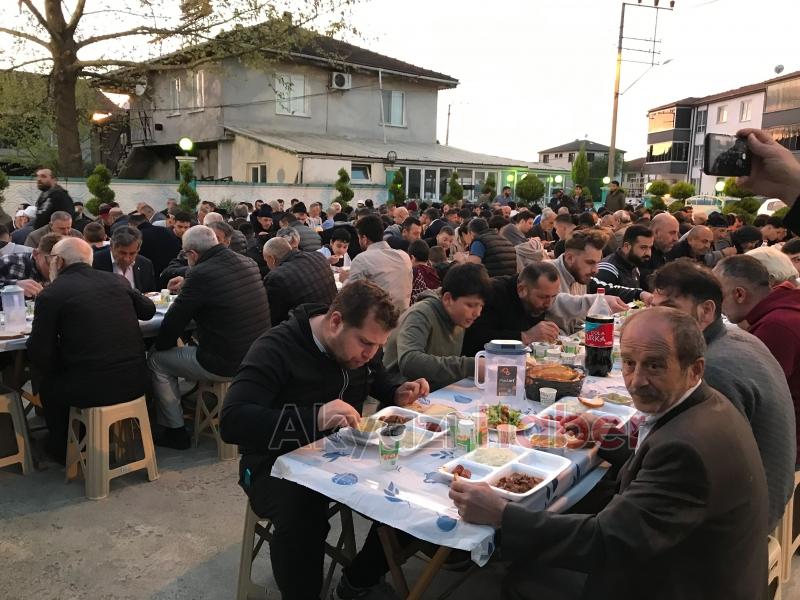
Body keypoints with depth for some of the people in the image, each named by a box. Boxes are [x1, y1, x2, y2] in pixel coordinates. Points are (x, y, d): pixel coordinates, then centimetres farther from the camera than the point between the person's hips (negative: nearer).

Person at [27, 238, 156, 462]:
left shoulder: (50, 294, -6)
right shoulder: (116, 281, 7)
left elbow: (39, 352, -6)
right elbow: (149, 309, 21)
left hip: (92, 390, -5)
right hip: (135, 382, 5)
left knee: (47, 382, 26)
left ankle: (63, 449, 39)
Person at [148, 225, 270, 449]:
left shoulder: (201, 274, -19)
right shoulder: (248, 263, 4)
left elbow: (174, 320, -9)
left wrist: (161, 345, 10)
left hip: (224, 363, -8)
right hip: (256, 357, 8)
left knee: (157, 360, 14)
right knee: (191, 345, 34)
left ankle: (175, 431, 21)